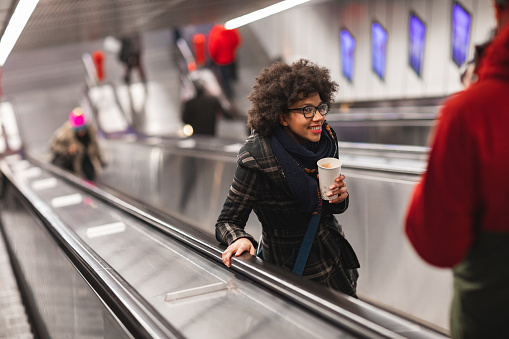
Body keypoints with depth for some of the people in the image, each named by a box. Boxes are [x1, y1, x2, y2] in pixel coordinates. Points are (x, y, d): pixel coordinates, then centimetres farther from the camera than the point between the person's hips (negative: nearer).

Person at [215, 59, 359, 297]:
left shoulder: (324, 138, -8)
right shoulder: (257, 160, -26)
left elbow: (333, 208, 6)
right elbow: (228, 221, -17)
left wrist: (339, 198, -17)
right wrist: (240, 239, -39)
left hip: (333, 251, 6)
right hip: (290, 265, -6)